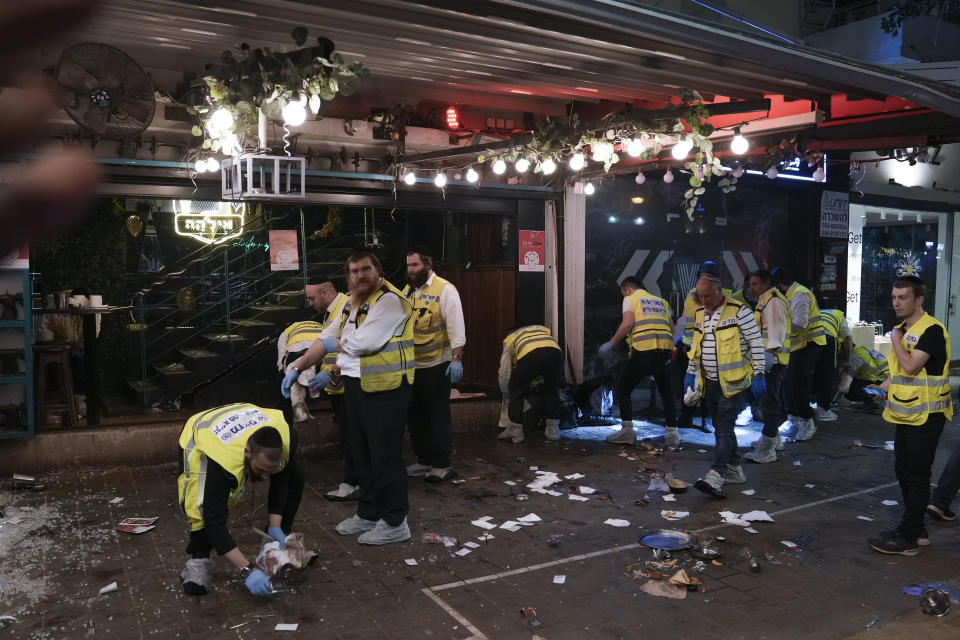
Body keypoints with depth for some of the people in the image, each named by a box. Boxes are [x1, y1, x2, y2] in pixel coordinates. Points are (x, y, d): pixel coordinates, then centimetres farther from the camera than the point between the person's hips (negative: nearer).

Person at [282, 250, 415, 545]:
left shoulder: (389, 300, -16)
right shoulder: (352, 304, 15)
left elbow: (362, 343, -23)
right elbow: (327, 338, 15)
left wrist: (337, 345, -2)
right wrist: (297, 367, 6)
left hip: (384, 388, -9)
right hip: (355, 386, 9)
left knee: (385, 455, -1)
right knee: (362, 452, 18)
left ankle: (395, 523, 11)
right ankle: (368, 513, 33)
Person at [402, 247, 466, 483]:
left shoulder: (444, 289, -9)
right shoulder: (407, 290, 12)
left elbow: (456, 327, -14)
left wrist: (456, 359, -20)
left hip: (436, 365, -7)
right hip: (412, 364, 7)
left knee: (438, 416, 0)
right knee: (415, 414, 14)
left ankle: (442, 465, 10)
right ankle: (424, 460, 28)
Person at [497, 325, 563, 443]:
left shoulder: (509, 339, 35)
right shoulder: (544, 330, 44)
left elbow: (504, 376, 34)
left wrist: (508, 397, 50)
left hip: (530, 355, -3)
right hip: (555, 352, 3)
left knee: (516, 390, 20)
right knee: (552, 390, 26)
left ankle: (515, 431, 21)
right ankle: (552, 430, 29)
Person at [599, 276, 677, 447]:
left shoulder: (630, 299, 8)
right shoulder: (661, 301, 23)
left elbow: (627, 324, -9)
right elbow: (672, 329, 19)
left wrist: (611, 343, -4)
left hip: (643, 351, -5)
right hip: (665, 350, 5)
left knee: (623, 388, 11)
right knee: (666, 391, 21)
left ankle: (627, 431, 7)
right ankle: (672, 433, 14)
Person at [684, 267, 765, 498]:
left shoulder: (739, 311, -11)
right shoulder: (700, 314, 10)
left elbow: (756, 343, -10)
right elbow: (696, 345, 21)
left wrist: (758, 375, -12)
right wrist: (690, 372, 17)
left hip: (732, 381, -7)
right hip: (710, 382, 7)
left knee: (724, 428, -12)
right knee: (721, 428, 13)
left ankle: (715, 477, -17)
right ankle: (734, 470, 26)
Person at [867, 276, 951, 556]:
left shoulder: (931, 329, -17)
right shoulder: (904, 329, 12)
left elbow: (911, 366, -27)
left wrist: (896, 340, -13)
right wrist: (886, 385, 8)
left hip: (926, 416, -10)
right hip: (906, 414, 10)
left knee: (916, 476, -3)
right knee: (904, 471, 16)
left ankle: (906, 537, 4)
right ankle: (917, 530, 28)